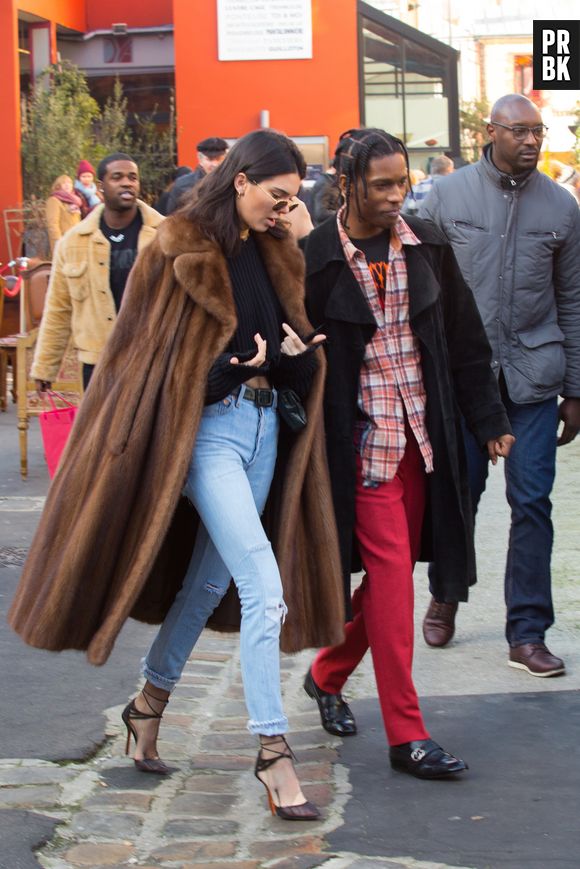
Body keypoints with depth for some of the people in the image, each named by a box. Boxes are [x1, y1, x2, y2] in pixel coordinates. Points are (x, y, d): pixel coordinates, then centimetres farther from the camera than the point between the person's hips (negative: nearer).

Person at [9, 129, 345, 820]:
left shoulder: (273, 254, 12)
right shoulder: (180, 251, -8)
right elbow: (150, 352, -7)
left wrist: (297, 354, -4)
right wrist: (226, 370, -18)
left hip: (264, 425, 8)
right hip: (206, 430, -8)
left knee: (209, 581, 16)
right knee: (264, 587, -15)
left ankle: (150, 705, 34)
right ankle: (272, 750, -10)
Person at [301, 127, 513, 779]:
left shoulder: (426, 247, 5)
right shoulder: (317, 259, -9)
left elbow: (464, 339, 12)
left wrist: (488, 419, 11)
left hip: (422, 435, 5)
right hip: (363, 437, -5)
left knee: (390, 572, 11)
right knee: (391, 571, -8)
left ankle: (327, 675, 36)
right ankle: (406, 735, -3)